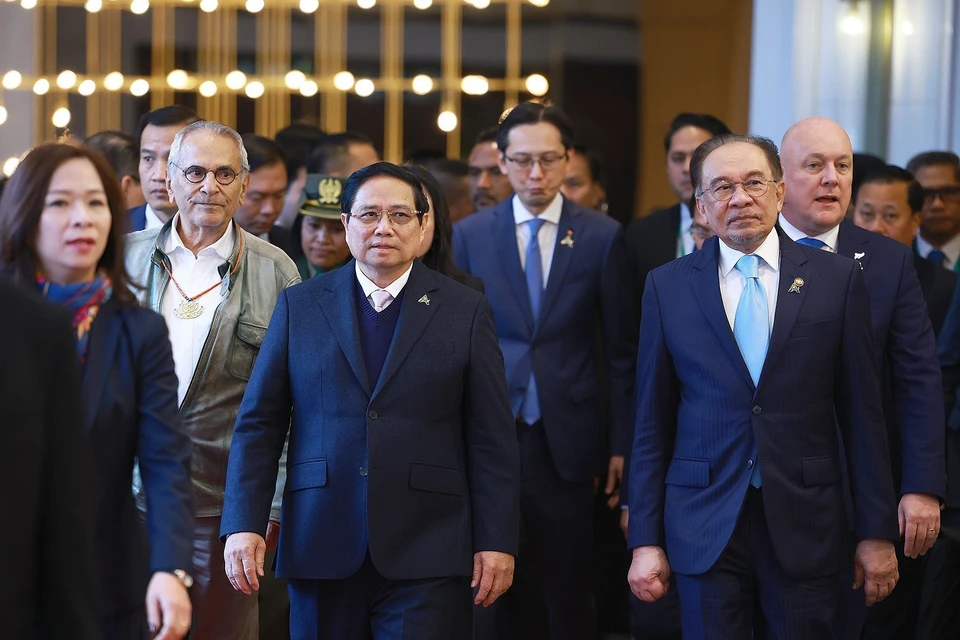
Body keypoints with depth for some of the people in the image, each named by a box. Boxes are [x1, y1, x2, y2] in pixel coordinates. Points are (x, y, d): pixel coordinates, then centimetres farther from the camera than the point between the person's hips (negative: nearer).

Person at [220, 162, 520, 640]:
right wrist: (243, 525, -4)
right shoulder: (299, 307, 8)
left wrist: (497, 542, -2)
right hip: (322, 554, 2)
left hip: (426, 560, -1)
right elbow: (259, 425, 6)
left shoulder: (465, 311, 5)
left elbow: (492, 438, 3)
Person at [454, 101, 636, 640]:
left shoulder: (603, 236, 1)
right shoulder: (470, 235, 4)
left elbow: (621, 350, 3)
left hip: (567, 440, -1)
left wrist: (622, 442, 1)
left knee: (570, 595, 4)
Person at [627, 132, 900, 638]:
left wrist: (878, 532, 2)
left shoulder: (837, 280, 2)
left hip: (807, 529, 0)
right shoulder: (667, 287, 3)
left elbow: (862, 414, 3)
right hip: (704, 530, 0)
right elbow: (652, 422, 5)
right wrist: (645, 539, 1)